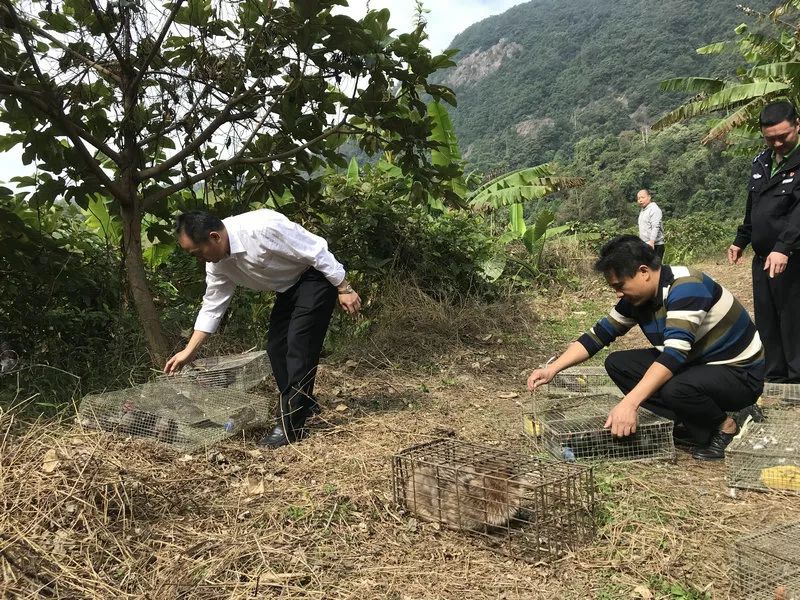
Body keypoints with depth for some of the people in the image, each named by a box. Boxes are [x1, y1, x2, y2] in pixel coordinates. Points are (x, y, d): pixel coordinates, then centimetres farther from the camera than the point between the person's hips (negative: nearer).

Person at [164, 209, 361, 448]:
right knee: (276, 347, 5)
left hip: (316, 275, -8)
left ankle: (290, 426, -11)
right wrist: (189, 351, 1)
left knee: (298, 346, -15)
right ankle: (303, 406, 24)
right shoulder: (217, 263, -7)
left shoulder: (261, 227, -33)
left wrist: (344, 289, -20)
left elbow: (316, 251, -26)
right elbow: (211, 307, 3)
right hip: (288, 288, 8)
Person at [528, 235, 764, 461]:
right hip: (696, 365, 8)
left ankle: (722, 426, -3)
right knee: (617, 364, -3)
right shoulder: (636, 298, -3)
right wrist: (552, 369, -8)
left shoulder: (686, 286, -28)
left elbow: (675, 353, -38)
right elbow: (598, 334, 4)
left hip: (740, 373, -8)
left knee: (676, 388, -37)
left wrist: (629, 403, -44)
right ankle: (691, 425, 3)